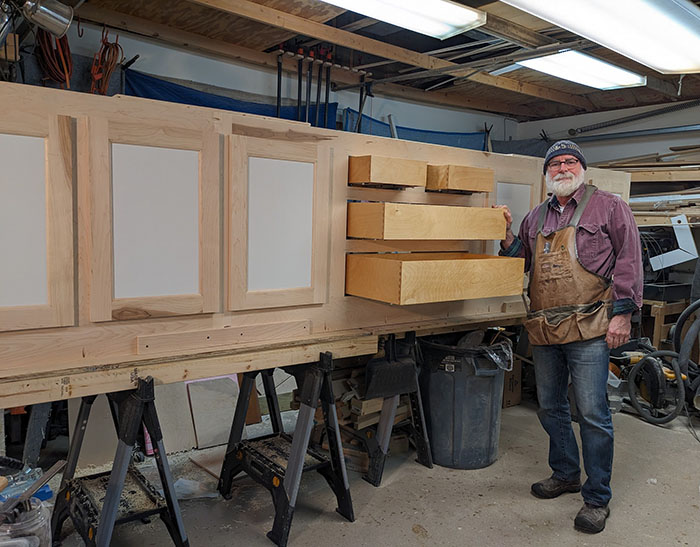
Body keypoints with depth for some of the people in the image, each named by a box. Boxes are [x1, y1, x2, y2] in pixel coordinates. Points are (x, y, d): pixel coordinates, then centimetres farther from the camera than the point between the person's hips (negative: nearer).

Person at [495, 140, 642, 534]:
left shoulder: (608, 207, 1)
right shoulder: (536, 218, 17)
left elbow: (629, 258, -4)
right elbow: (523, 263, 22)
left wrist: (622, 311, -11)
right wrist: (508, 234, 5)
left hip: (588, 329, -6)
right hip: (544, 331, 6)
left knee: (592, 413, -3)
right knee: (551, 408, 15)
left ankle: (598, 498, 13)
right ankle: (565, 474, 35)